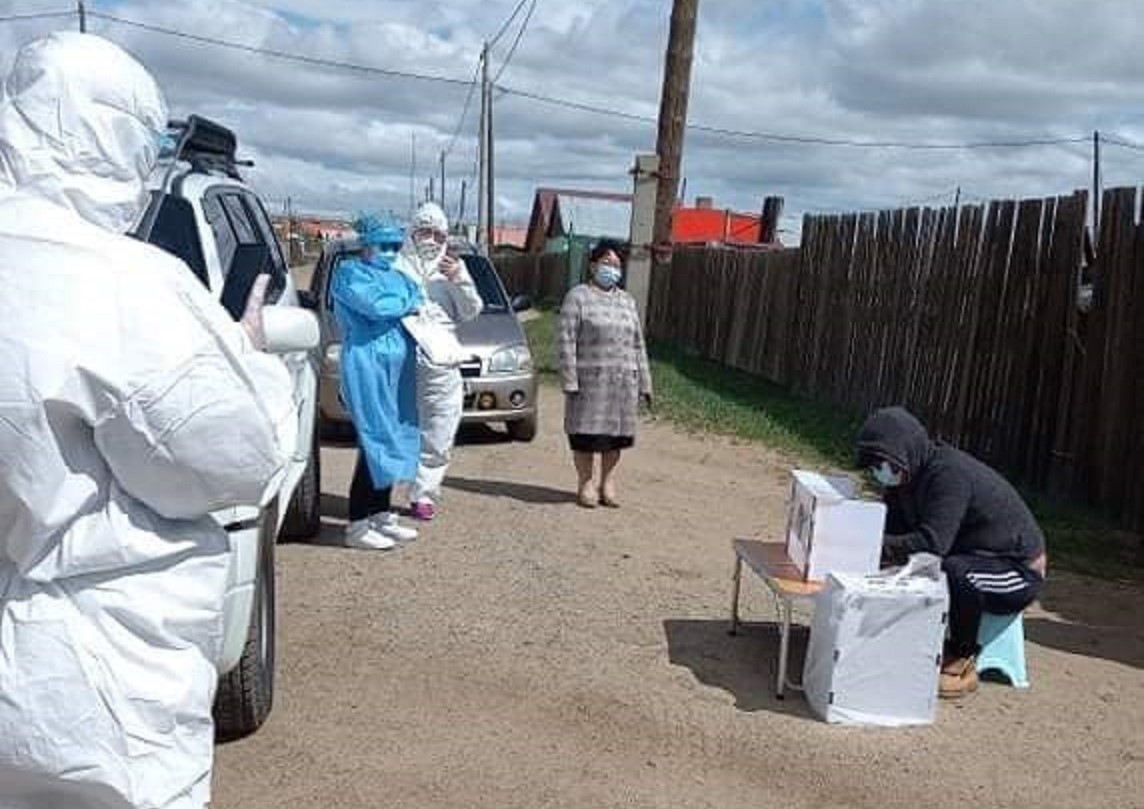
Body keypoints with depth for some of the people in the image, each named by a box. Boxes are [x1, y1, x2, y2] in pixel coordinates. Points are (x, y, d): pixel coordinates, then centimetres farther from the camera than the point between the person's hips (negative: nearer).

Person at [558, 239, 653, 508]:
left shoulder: (627, 301, 18)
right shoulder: (578, 297, 0)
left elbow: (638, 344, 18)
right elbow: (567, 341, -7)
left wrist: (644, 383, 11)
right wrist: (569, 381, -15)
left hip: (623, 381, 5)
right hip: (590, 380, -5)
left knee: (616, 433, 8)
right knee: (586, 433, -2)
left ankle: (608, 484, 18)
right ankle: (585, 484, 10)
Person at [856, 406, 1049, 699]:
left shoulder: (949, 474, -28)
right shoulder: (905, 477, 0)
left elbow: (932, 542, -37)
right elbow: (891, 530, -3)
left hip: (1019, 570, -9)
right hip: (972, 556, 9)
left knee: (956, 572, -36)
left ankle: (963, 664, -16)